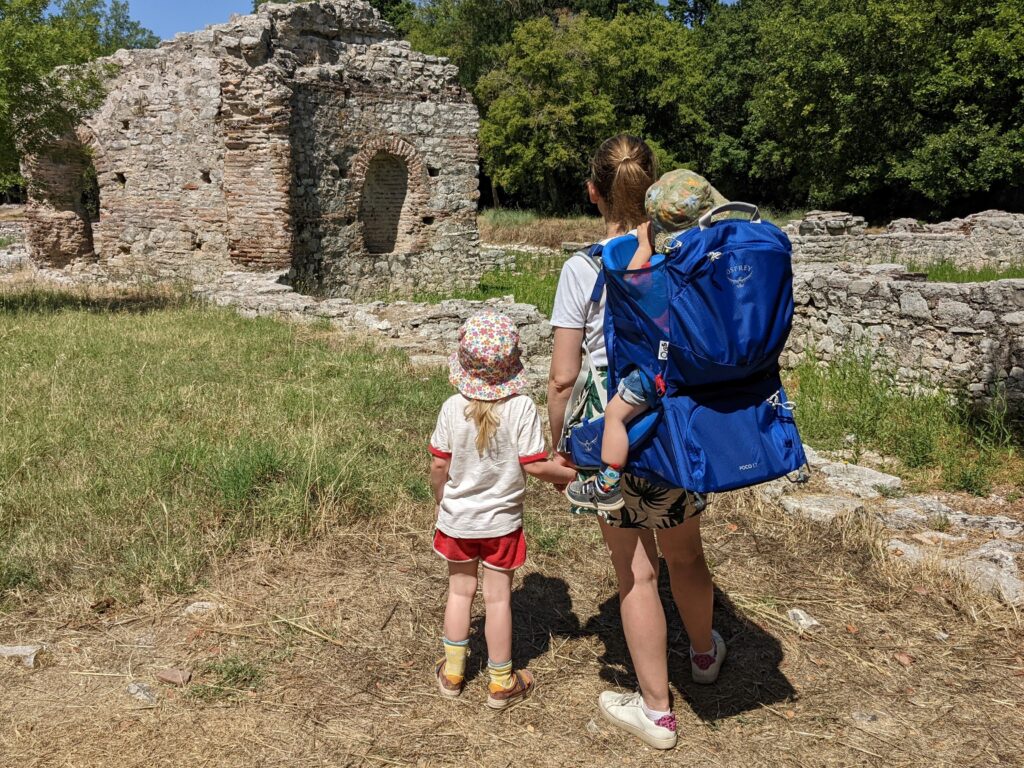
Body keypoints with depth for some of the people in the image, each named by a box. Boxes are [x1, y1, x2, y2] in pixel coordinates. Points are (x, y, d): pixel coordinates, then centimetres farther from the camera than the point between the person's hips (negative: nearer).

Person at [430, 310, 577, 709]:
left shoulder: (453, 407, -12)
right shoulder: (522, 408, -18)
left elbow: (438, 465, -6)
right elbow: (535, 465, -18)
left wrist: (440, 501, 12)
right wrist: (571, 474, -1)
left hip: (457, 517, 2)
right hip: (502, 520, -2)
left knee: (460, 590, 18)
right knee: (498, 596, 10)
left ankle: (453, 671, 30)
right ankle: (501, 682, 22)